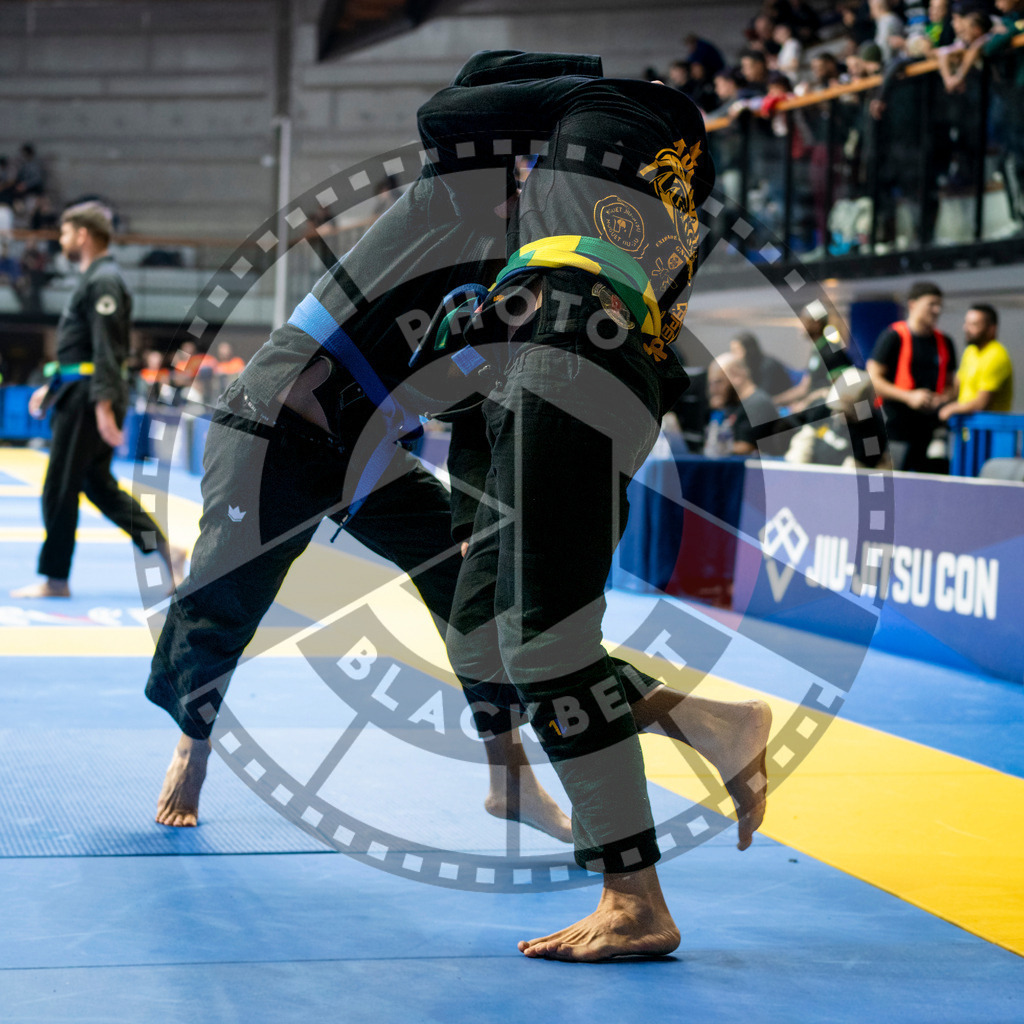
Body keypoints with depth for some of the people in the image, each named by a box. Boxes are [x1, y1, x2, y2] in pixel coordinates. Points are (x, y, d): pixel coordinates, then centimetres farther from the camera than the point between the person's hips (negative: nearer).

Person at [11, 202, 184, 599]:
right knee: (98, 484, 13)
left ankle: (55, 578, 6)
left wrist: (103, 406, -25)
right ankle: (163, 548, 10)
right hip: (80, 392, 10)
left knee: (60, 490, -3)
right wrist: (52, 386, 25)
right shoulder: (93, 279, 18)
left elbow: (107, 350, -21)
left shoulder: (103, 282, -15)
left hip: (89, 397, -10)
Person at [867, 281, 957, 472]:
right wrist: (909, 396, -15)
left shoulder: (944, 343, 14)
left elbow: (951, 383, 23)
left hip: (931, 432, 5)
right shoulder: (893, 337, -3)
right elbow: (873, 380, -6)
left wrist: (943, 397, -1)